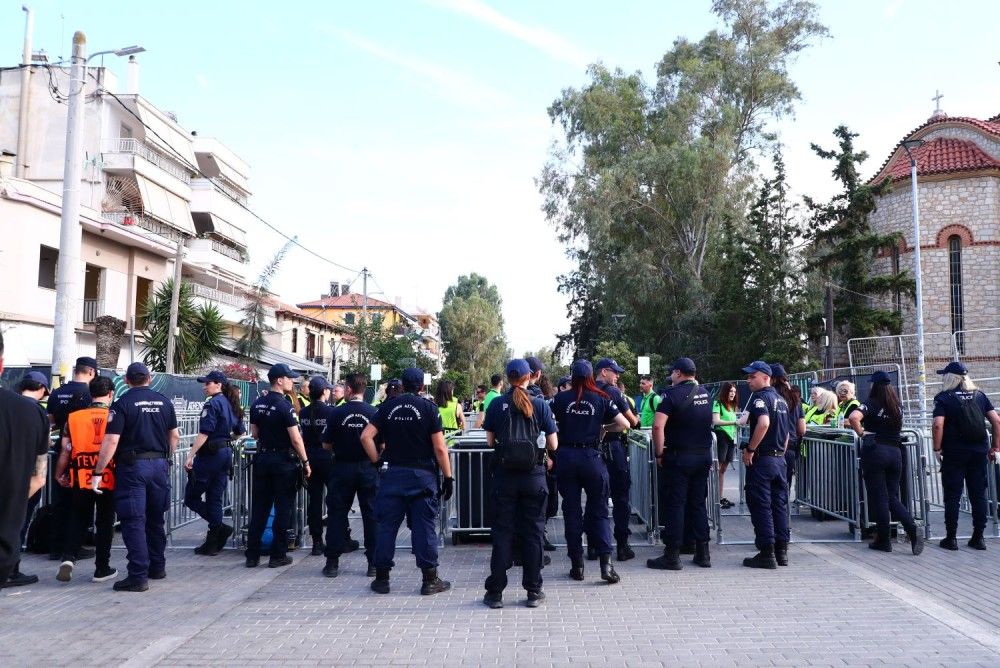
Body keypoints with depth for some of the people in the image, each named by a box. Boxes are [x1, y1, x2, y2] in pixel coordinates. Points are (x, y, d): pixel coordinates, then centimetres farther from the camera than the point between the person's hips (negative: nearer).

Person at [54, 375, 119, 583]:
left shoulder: (74, 418, -1)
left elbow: (66, 450, 4)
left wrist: (59, 474, 18)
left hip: (81, 479, 2)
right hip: (109, 479, -1)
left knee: (78, 520, 19)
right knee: (105, 522, 10)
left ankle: (68, 558, 0)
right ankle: (102, 568, 16)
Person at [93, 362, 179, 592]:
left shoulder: (122, 403, -8)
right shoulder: (164, 401, 6)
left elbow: (111, 441, -14)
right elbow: (175, 436, 10)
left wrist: (98, 472, -11)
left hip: (132, 467, -5)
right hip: (160, 465, 5)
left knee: (134, 521, -3)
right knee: (155, 520, 17)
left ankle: (138, 576, -5)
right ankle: (157, 567, 27)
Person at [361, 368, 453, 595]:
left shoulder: (388, 406, 4)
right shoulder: (429, 408, -4)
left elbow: (366, 436, -2)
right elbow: (440, 448, -9)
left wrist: (377, 461, 6)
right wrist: (448, 477, -3)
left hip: (392, 474, 2)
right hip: (422, 474, -2)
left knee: (386, 525, 8)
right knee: (424, 526, 3)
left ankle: (381, 578, 14)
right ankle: (430, 580, 8)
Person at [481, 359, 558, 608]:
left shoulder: (497, 405, -1)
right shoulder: (540, 405, -1)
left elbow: (490, 441, 2)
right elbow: (553, 445, 0)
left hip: (504, 475, 0)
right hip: (533, 475, 0)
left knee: (502, 532, 7)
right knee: (533, 532, 8)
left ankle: (495, 592, 11)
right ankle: (533, 592, 14)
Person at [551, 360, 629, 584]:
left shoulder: (561, 398, 0)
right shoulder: (601, 399, -1)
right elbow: (624, 424, -1)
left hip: (566, 457, 1)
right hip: (592, 457, -1)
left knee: (571, 510, 9)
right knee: (599, 510, 7)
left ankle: (577, 564, 13)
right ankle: (606, 562, -5)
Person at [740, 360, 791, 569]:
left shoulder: (760, 397, -13)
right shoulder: (780, 399, 15)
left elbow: (763, 423, -30)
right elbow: (787, 431, 21)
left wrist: (750, 449, -23)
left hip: (761, 459, -9)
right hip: (780, 458, 9)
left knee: (760, 505, -2)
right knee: (779, 504, 12)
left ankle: (766, 554, 0)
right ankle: (782, 551, 17)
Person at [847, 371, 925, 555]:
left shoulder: (871, 403, -8)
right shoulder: (897, 405, 9)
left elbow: (853, 417, -25)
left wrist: (861, 433, -11)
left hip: (875, 451, -5)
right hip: (895, 451, 5)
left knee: (878, 498, 3)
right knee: (892, 498, 13)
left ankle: (883, 540, 10)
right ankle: (913, 531, -6)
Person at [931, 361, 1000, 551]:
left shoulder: (944, 398, -5)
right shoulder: (980, 396, 8)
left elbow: (938, 425, -17)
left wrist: (937, 449, -9)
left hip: (954, 454, -4)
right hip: (979, 453, 4)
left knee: (952, 497, 2)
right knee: (978, 495, 10)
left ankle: (951, 538, 5)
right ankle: (978, 538, 14)